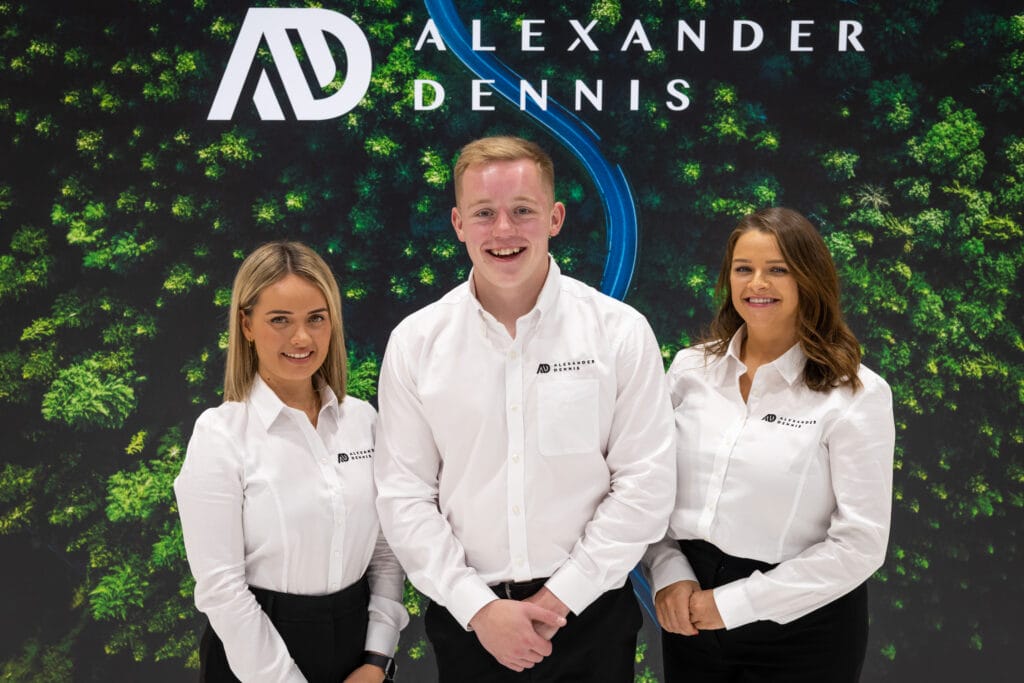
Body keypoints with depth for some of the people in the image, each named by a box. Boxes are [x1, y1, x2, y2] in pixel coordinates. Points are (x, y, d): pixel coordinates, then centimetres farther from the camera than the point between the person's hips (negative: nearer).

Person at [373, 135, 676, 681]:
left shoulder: (621, 332, -6)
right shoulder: (415, 342, -3)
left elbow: (645, 483, -7)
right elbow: (404, 496, -3)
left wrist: (559, 598, -10)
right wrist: (479, 608, -9)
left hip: (589, 616, 0)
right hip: (466, 622, 1)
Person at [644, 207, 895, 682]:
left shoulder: (855, 395, -10)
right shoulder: (690, 369, 1)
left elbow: (860, 543, -13)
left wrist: (734, 603, -14)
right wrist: (669, 573, -10)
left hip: (799, 628, -3)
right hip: (690, 615, 4)